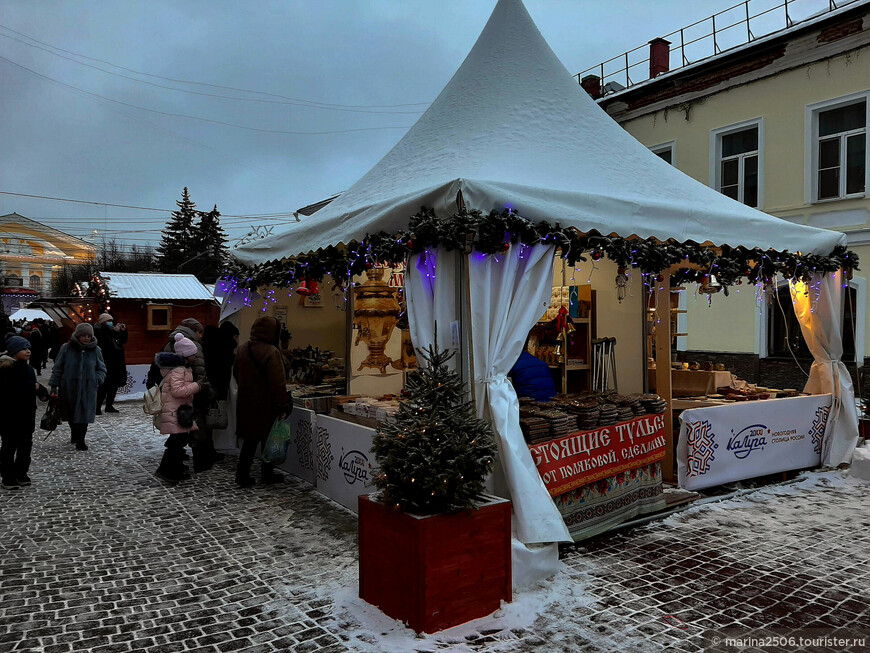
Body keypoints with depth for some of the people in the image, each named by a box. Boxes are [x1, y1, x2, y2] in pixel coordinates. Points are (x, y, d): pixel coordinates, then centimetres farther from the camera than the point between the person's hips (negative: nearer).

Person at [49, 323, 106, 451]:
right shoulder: (66, 349, -2)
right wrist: (54, 386, 0)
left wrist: (96, 380, -4)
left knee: (84, 414, -3)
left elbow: (101, 369, 13)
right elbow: (57, 368, 3)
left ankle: (80, 440, 8)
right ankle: (74, 434, 39)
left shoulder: (95, 350, 2)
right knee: (71, 414, 14)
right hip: (69, 388, 0)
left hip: (88, 389, 0)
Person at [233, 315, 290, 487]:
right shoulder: (271, 352, -19)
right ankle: (267, 474, 19)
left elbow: (236, 373, 18)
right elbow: (277, 383, -21)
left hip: (246, 403, 6)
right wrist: (282, 407, -15)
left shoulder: (242, 349, 5)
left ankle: (242, 474, 16)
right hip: (266, 406, -6)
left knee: (250, 440, 15)